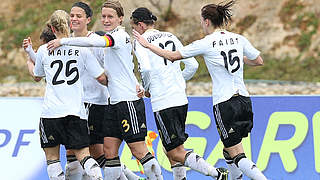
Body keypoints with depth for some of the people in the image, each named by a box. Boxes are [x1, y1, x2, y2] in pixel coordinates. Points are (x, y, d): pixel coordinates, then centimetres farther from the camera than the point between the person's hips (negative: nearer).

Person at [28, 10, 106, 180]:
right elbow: (101, 78, 3)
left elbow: (37, 77, 20)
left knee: (52, 156, 9)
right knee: (83, 154, 1)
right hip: (76, 111, 2)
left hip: (51, 111, -1)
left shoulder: (44, 50, 1)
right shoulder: (82, 49, 2)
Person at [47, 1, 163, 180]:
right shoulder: (114, 37, 18)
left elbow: (94, 42, -26)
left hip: (129, 100, -9)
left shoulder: (120, 35, -11)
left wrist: (62, 41, -21)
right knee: (109, 149, 4)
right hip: (115, 102, 9)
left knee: (138, 149, -8)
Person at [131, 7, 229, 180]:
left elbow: (146, 69, -21)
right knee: (170, 148, 20)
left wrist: (146, 88, -2)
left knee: (176, 153, -6)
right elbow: (193, 65, 11)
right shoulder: (170, 37, 14)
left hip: (162, 102, -7)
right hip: (181, 99, 7)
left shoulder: (140, 42, -4)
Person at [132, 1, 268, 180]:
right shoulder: (239, 39, 6)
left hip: (224, 103, -6)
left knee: (237, 156, -4)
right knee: (230, 151, 22)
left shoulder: (205, 44, -7)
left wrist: (147, 44, 13)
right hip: (244, 100, 6)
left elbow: (172, 56, 0)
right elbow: (259, 61, 17)